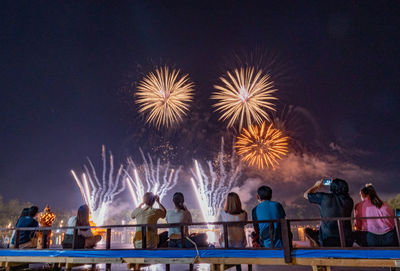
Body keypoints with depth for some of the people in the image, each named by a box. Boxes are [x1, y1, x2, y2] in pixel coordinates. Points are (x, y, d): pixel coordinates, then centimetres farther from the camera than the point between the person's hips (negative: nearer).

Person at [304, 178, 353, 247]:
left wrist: (316, 186, 24)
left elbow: (306, 194, 5)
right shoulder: (349, 201, 0)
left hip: (327, 239, -3)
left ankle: (318, 244, -6)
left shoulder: (324, 197, -9)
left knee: (307, 231, 15)